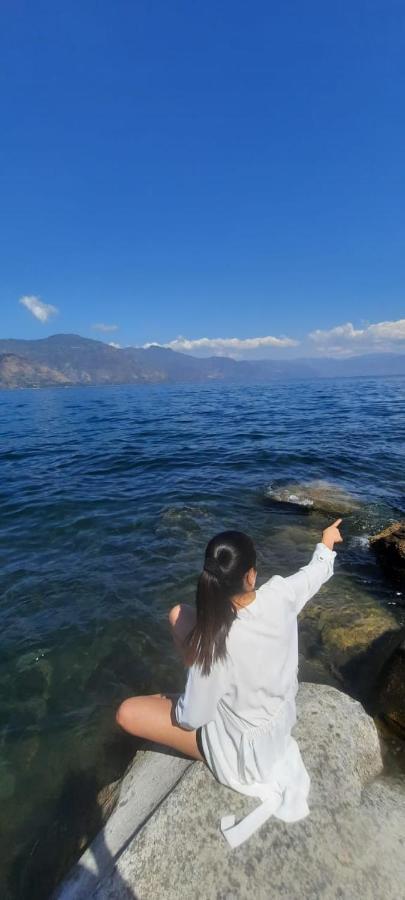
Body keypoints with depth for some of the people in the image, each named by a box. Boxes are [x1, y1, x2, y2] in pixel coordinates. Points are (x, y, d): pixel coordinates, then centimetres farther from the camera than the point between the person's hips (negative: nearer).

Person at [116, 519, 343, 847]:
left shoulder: (217, 644, -39)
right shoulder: (279, 594, -28)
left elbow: (191, 718, -21)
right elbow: (316, 573, -5)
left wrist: (176, 703, 2)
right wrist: (327, 544, 15)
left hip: (242, 752, -5)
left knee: (128, 713, 1)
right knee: (179, 613, 1)